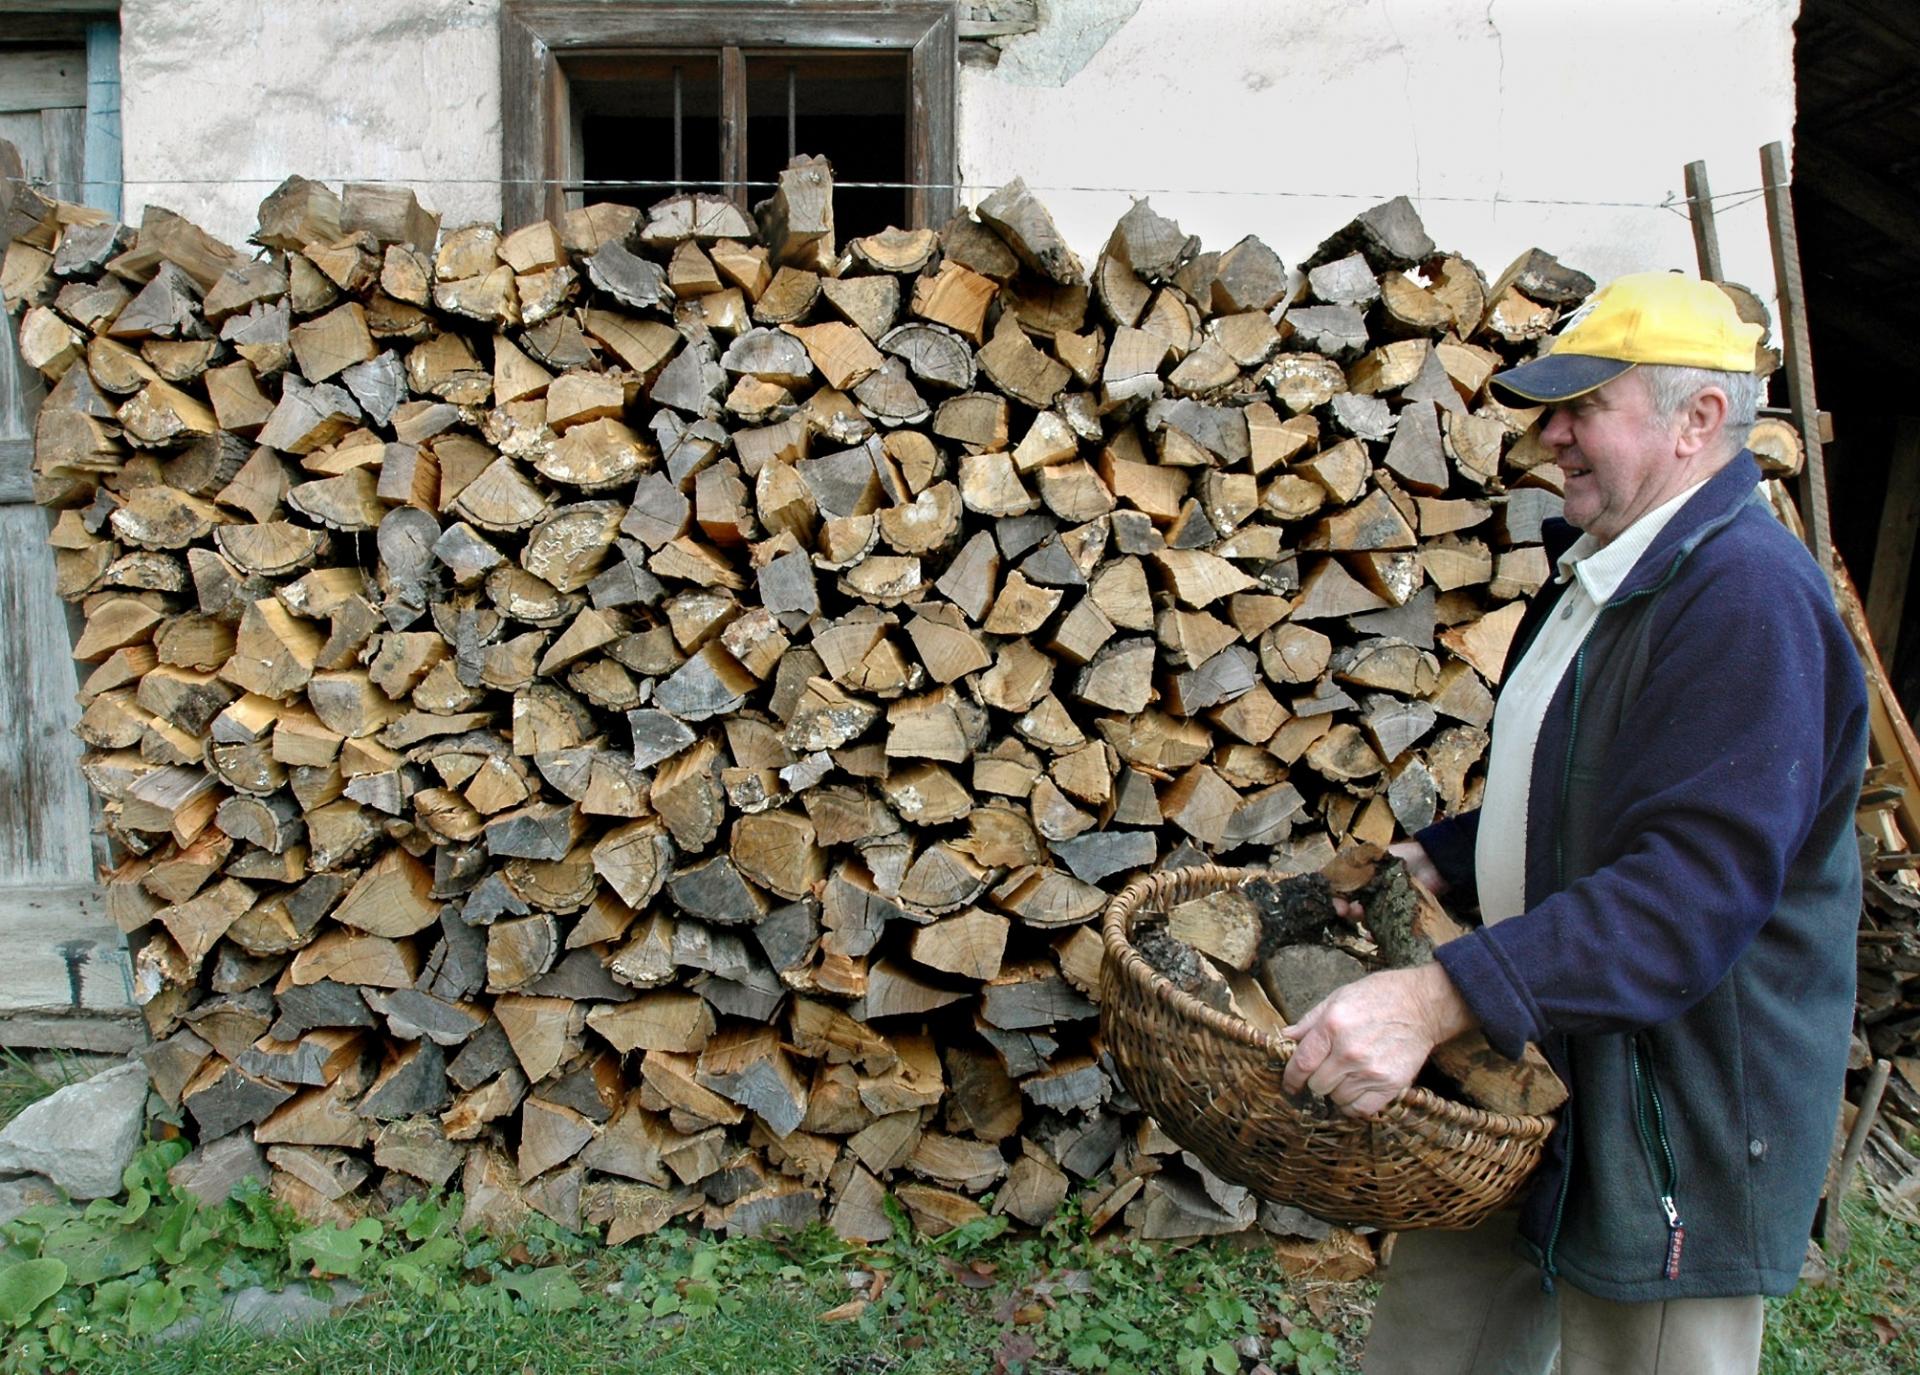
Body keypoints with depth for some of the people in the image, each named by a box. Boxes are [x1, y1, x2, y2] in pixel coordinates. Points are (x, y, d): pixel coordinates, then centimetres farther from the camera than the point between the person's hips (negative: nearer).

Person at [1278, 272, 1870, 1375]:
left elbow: (1692, 891, -31)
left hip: (1676, 1123, -9)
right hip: (1536, 1076, 9)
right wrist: (1435, 863, 9)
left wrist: (1440, 999, -37)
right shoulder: (1608, 571, 12)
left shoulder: (1750, 598, -22)